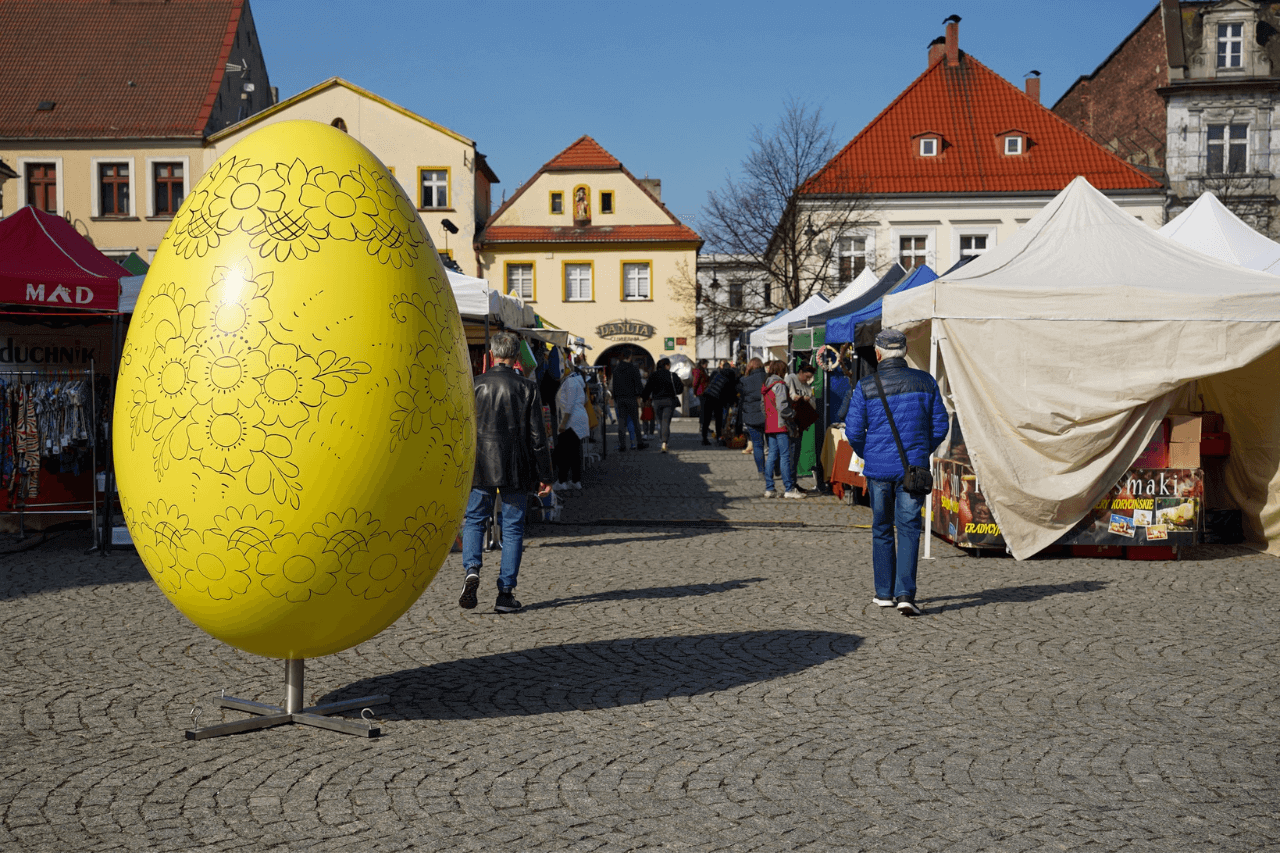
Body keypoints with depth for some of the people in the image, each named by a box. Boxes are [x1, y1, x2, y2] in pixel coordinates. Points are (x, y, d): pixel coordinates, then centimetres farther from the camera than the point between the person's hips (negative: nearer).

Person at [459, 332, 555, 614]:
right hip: (517, 471, 0)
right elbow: (537, 435, -3)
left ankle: (471, 570, -8)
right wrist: (544, 476, 3)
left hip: (480, 468, 0)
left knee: (474, 521, 16)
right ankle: (505, 593, 6)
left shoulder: (474, 385, -2)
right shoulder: (528, 388, -3)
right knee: (513, 529, 7)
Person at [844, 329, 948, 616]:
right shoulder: (925, 382, 1)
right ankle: (905, 594, -11)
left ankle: (884, 593, 21)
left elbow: (853, 431, -3)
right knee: (909, 529, 1)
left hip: (877, 467, 0)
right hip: (913, 467, 0)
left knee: (882, 530, 13)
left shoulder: (865, 387, -5)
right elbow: (940, 426, 5)